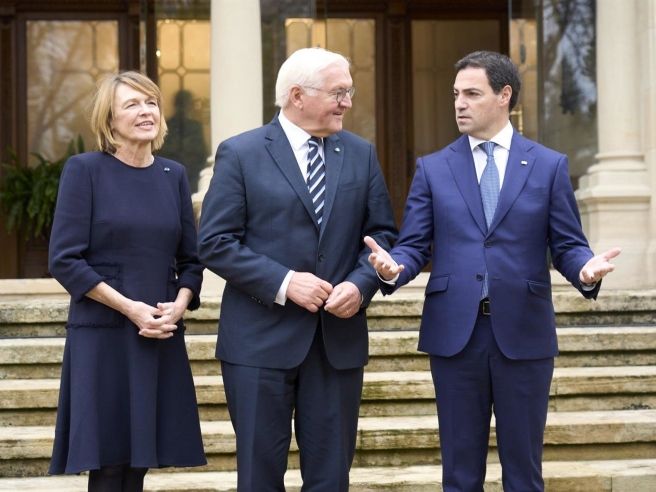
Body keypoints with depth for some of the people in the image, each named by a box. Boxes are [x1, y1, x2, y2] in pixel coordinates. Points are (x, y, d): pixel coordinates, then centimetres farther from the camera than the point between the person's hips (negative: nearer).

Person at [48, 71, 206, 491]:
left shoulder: (173, 175, 11)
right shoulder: (85, 170, -3)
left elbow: (191, 259, 13)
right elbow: (65, 259, -8)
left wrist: (179, 306, -7)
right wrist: (129, 307, -14)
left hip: (161, 337, 4)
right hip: (102, 336, -4)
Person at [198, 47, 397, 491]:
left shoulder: (361, 154, 9)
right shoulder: (240, 154, -3)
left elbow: (381, 233, 9)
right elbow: (215, 242, -8)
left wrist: (361, 285, -10)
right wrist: (283, 283, -17)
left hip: (339, 338, 3)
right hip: (262, 339, -3)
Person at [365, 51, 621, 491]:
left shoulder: (549, 165, 5)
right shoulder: (433, 168, 7)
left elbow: (568, 245, 2)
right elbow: (414, 245, 3)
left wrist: (586, 271, -20)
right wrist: (394, 267, -19)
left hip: (523, 334, -1)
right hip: (454, 333, 1)